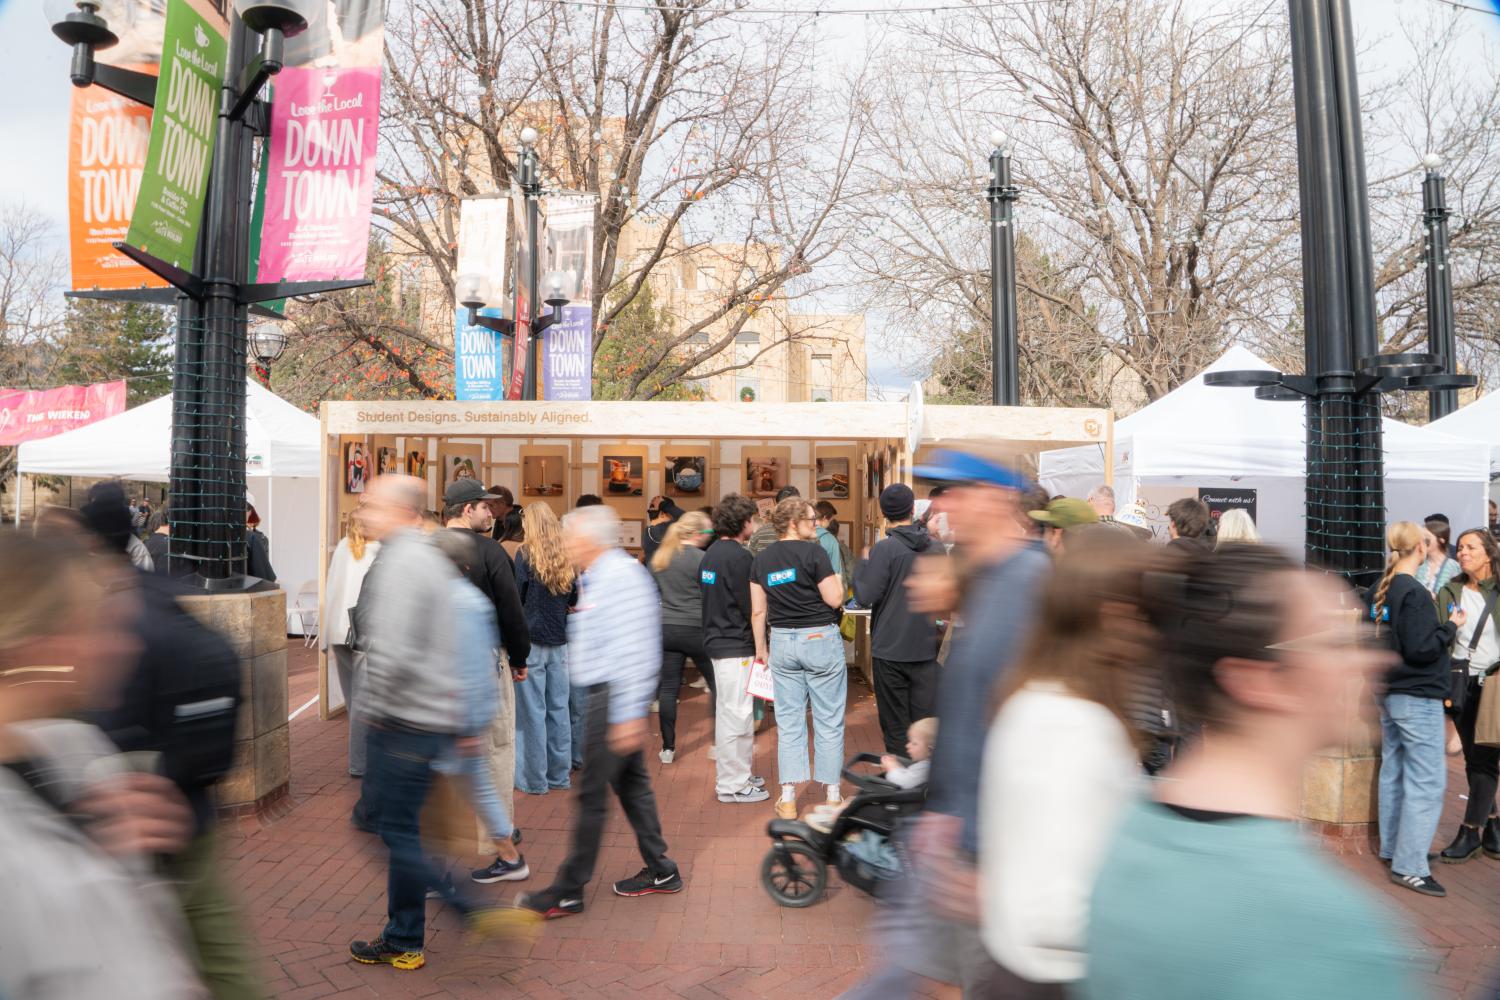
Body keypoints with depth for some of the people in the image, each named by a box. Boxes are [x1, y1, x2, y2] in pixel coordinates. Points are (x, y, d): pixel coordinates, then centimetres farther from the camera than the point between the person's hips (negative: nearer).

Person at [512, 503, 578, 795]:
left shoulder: (525, 554, -8)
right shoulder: (565, 557, 5)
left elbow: (515, 597, -9)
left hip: (531, 641, -4)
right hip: (559, 642, 5)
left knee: (532, 711, 2)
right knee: (559, 708, 10)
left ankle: (534, 779, 8)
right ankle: (559, 776, 19)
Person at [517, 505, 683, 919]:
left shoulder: (620, 576, -19)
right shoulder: (598, 577, 15)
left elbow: (633, 649, -24)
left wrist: (629, 715, -25)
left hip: (614, 697, -11)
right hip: (607, 694, 11)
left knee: (592, 793, -2)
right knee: (631, 783, 16)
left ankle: (568, 891, 9)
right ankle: (660, 871, 28)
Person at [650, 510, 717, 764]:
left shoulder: (659, 557, 8)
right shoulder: (700, 558, -12)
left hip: (665, 628, 6)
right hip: (695, 629, -6)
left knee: (668, 688, 8)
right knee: (717, 684, 8)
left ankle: (668, 748, 12)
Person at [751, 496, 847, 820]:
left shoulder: (762, 558, 5)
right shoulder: (813, 551, -11)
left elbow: (758, 611, 7)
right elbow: (834, 599, -12)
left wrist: (761, 648, 15)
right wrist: (838, 581, 9)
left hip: (782, 642, 5)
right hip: (821, 639, -4)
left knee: (788, 721, 10)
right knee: (829, 721, 7)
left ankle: (788, 798, 11)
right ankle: (832, 794, 16)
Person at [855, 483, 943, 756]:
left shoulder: (884, 549, -13)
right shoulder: (937, 547, 3)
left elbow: (865, 597, -14)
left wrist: (861, 564, 0)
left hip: (890, 649, -4)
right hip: (928, 648, 4)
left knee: (895, 726, 7)